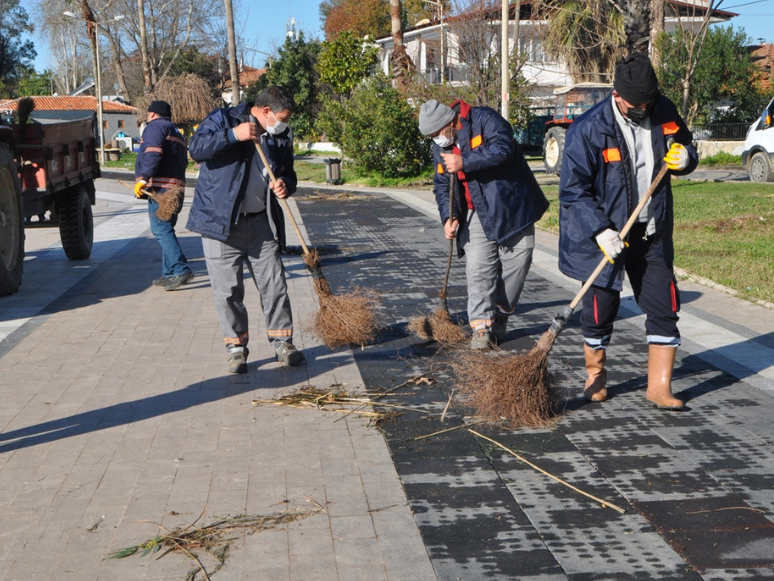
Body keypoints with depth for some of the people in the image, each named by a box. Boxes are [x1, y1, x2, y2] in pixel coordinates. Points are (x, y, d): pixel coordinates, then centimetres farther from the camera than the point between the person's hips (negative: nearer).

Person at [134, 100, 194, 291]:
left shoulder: (155, 126, 0)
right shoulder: (176, 132, 28)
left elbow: (153, 153, -17)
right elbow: (183, 161, 27)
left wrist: (143, 178, -21)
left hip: (160, 187, -10)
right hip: (175, 186, 10)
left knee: (161, 230, -13)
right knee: (165, 230, 14)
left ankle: (181, 270, -20)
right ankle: (169, 273, 14)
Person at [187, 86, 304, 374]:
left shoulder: (282, 136, 11)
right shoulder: (223, 119, -4)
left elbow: (288, 173, 20)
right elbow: (197, 149, -16)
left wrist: (285, 185, -4)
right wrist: (233, 135, -27)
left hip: (261, 221, 4)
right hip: (220, 220, -4)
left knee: (274, 282, 3)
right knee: (228, 289, 0)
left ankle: (282, 341, 15)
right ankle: (236, 347, 13)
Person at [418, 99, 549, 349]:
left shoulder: (485, 119, -12)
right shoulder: (440, 146, 7)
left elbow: (503, 149, -29)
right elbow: (442, 186, 11)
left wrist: (464, 162, -31)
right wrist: (448, 217, -4)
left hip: (512, 208, -4)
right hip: (477, 215, 4)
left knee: (517, 259, 3)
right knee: (478, 268, -9)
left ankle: (500, 316, 20)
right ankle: (482, 326, -8)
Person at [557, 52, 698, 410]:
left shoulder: (665, 113, -2)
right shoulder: (588, 129, -16)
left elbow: (684, 147, 16)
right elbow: (573, 190, -15)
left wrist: (684, 158, -9)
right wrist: (600, 231, -24)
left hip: (652, 233, 4)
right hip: (604, 234, -4)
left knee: (664, 308, 2)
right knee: (600, 308, 6)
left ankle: (659, 387, 13)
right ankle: (595, 375, 30)